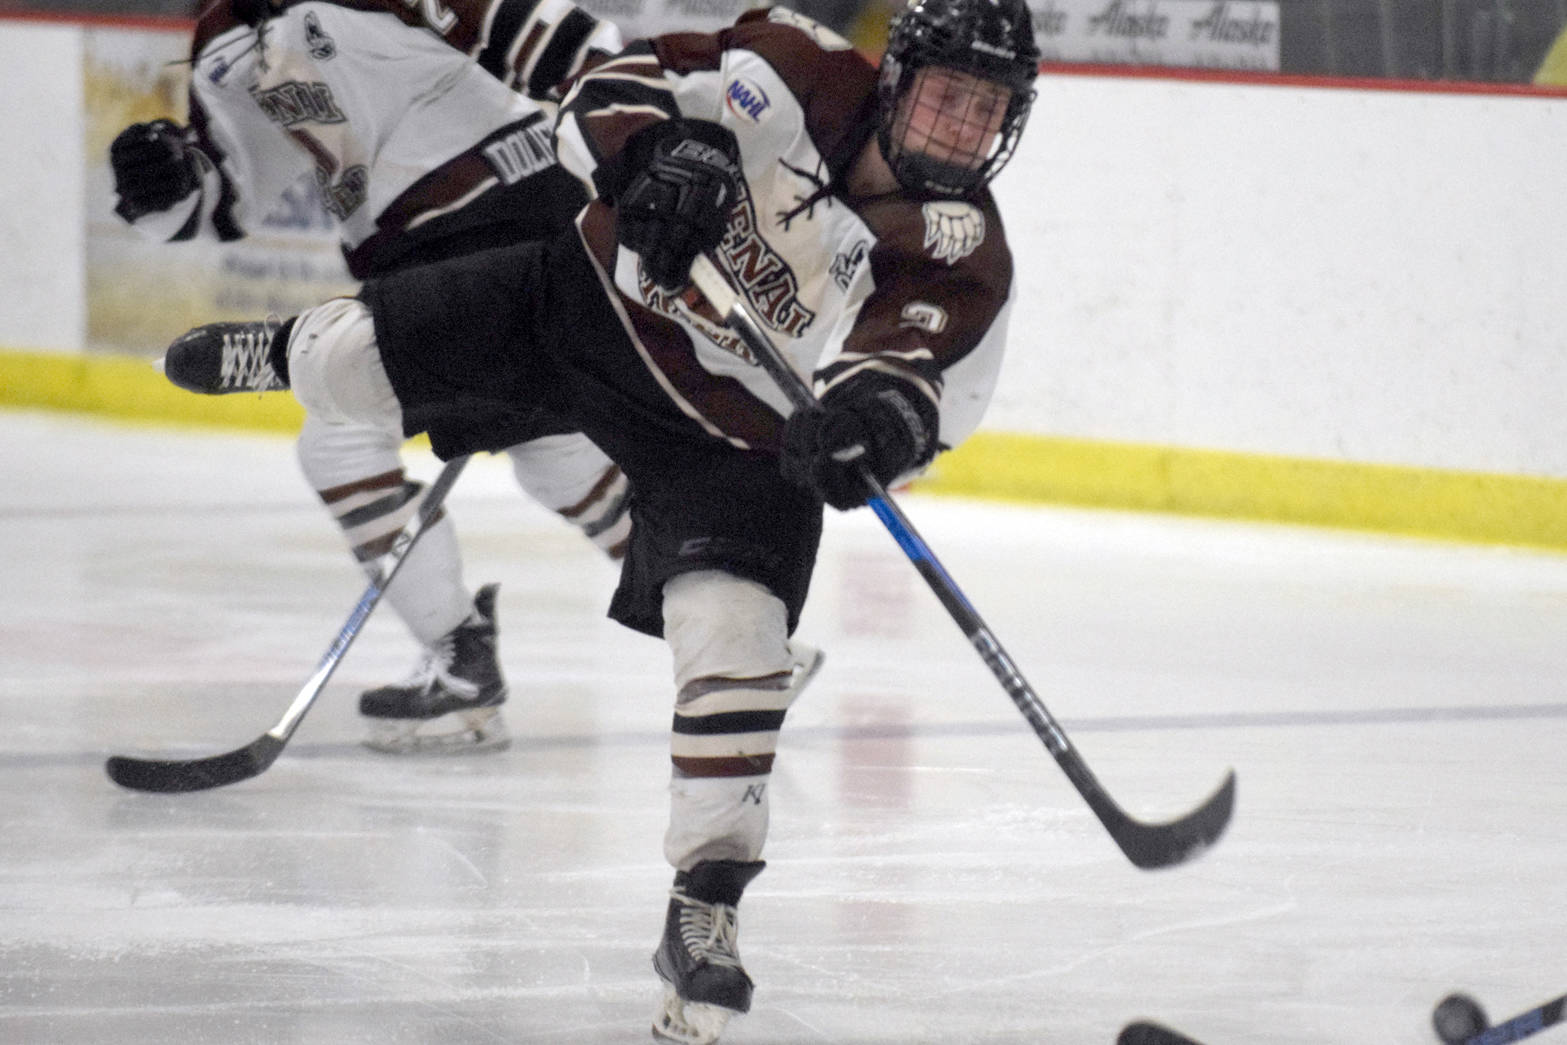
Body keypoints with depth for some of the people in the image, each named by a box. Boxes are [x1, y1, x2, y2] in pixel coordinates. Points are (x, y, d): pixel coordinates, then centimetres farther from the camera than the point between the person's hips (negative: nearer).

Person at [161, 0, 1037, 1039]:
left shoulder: (962, 256, -22)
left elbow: (920, 373, -35)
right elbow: (608, 94, -21)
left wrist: (879, 409, -59)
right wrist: (653, 151, -44)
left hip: (739, 437, -1)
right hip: (602, 299, 1)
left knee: (735, 642, -20)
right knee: (352, 363, 6)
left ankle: (706, 912, -6)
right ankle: (286, 350, 48)